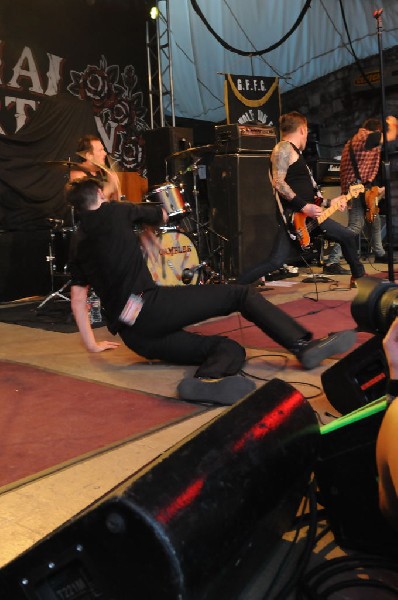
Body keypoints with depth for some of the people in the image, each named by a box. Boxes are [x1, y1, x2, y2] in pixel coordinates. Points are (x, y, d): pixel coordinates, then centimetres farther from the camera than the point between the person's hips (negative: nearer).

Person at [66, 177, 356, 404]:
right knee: (242, 294, 2)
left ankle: (208, 380, -29)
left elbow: (77, 299, 21)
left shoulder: (77, 243, 23)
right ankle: (305, 345, -14)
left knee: (230, 348, 5)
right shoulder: (113, 211, 11)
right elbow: (162, 215, 28)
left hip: (135, 338, 6)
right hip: (151, 305, -6)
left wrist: (93, 344, 30)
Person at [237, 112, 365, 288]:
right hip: (293, 216, -10)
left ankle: (359, 277, 34)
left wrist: (329, 202, 23)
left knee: (348, 236, 16)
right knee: (276, 261, -17)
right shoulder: (284, 148, -8)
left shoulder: (295, 152, 23)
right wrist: (304, 207, -20)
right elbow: (278, 183, -21)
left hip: (309, 214, 10)